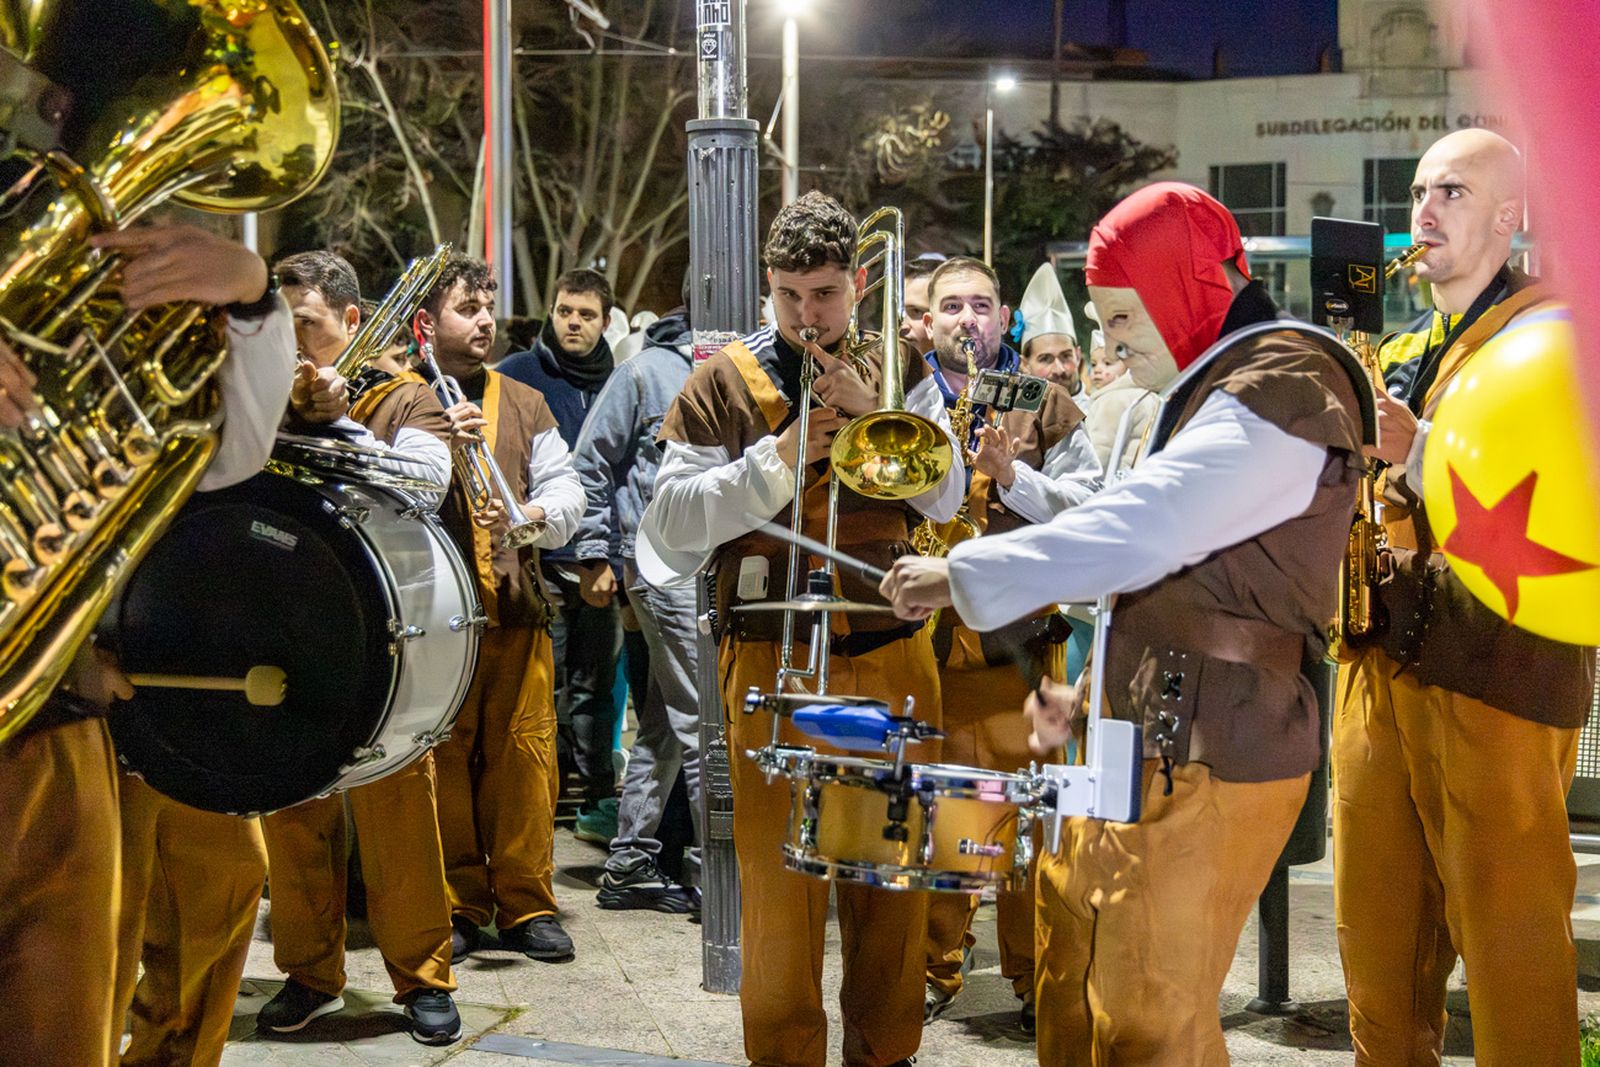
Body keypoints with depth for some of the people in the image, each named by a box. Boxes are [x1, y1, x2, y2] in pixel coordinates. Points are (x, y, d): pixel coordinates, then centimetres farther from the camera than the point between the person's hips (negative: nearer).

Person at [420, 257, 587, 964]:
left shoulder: (526, 405, 19)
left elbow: (566, 491, 9)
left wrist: (531, 515, -12)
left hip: (515, 607, 3)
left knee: (524, 759, 0)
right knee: (442, 761, -1)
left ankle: (527, 905, 10)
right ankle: (458, 908, 10)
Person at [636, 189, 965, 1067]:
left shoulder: (899, 369, 10)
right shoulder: (724, 382, 3)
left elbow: (944, 496, -2)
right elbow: (671, 522, -4)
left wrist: (869, 409, -14)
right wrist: (775, 459, -14)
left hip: (893, 657, 3)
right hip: (771, 658, -2)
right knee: (779, 878, -1)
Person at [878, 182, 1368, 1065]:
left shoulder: (1280, 389, -15)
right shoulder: (1216, 388, 19)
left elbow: (1136, 528, -26)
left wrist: (963, 575, -23)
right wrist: (1090, 693, 14)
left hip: (1209, 760, -10)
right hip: (1152, 740, 10)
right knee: (1072, 967, 17)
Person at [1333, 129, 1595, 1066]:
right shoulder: (1401, 353, 20)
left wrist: (1419, 451, -21)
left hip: (1495, 670, -7)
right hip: (1383, 661, 7)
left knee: (1509, 934, -3)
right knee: (1376, 927, 11)